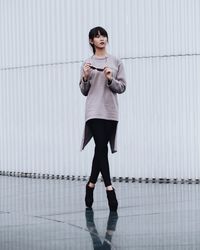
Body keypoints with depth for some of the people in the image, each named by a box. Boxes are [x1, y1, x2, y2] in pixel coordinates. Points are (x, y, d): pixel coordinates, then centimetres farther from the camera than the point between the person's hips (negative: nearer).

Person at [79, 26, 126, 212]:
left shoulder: (116, 62, 8)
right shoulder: (87, 64, 8)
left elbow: (122, 88, 6)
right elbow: (84, 92, 10)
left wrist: (110, 79, -12)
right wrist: (85, 77, -8)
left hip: (111, 112, 2)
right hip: (94, 112, -2)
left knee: (100, 149, 5)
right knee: (101, 149, -11)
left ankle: (91, 185, 21)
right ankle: (109, 189, -10)